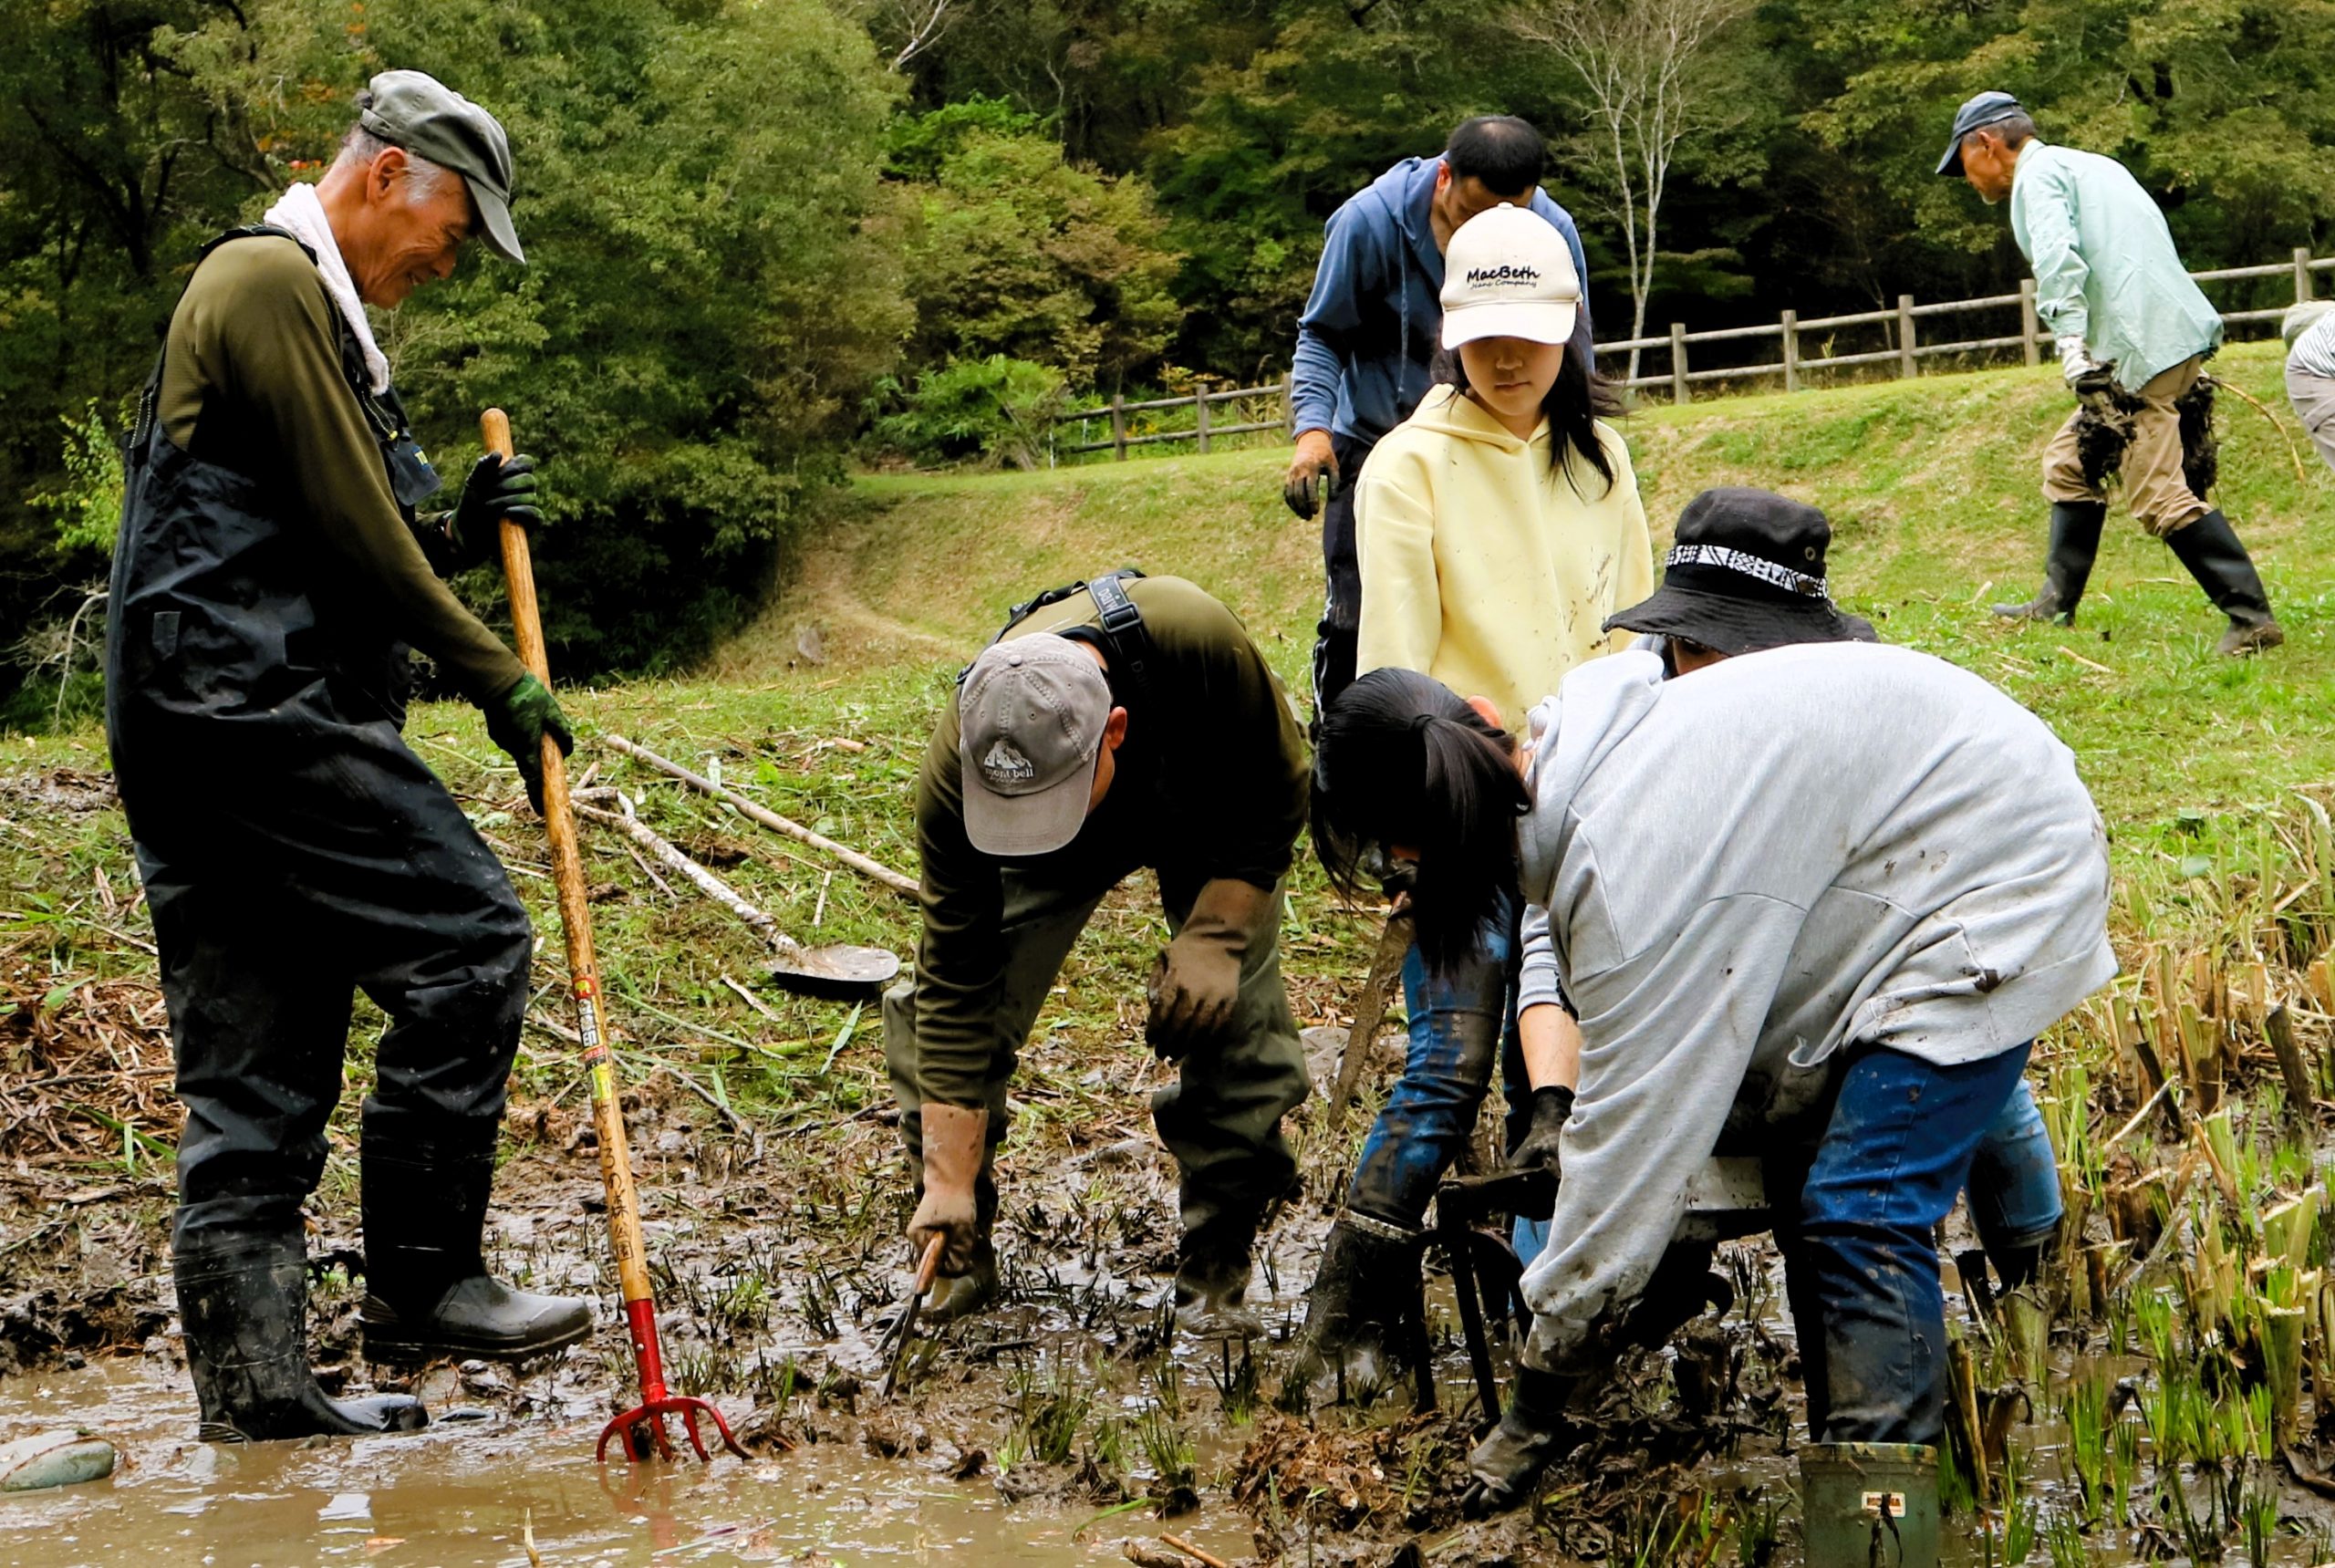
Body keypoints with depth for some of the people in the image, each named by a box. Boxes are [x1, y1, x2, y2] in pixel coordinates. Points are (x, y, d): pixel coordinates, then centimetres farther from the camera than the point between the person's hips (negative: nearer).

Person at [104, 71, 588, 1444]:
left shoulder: (313, 309, 26)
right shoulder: (269, 280, -7)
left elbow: (343, 550, 26)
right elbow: (350, 532, -12)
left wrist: (457, 533, 7)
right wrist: (499, 679, -5)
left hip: (202, 731, 11)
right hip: (257, 708, -11)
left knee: (258, 1074, 6)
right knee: (470, 938, -10)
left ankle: (253, 1385, 6)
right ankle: (425, 1281, -5)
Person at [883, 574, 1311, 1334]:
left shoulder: (1202, 644, -44)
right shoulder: (954, 773, -39)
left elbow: (1278, 790, -21)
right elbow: (956, 985, -31)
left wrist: (1214, 935, -31)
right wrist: (948, 1180, -32)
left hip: (1210, 806, 0)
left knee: (1233, 1010, -15)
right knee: (941, 1011, -14)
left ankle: (1216, 1274, 0)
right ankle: (958, 1259, 4)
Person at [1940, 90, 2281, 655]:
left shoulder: (2039, 174, -2)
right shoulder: (2092, 164, 26)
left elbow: (2059, 262, -19)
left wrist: (2075, 355, -27)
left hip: (2145, 348, -10)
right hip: (2167, 336, 10)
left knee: (2159, 494, -12)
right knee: (2071, 461, 19)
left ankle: (2252, 619, -13)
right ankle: (2056, 605, 22)